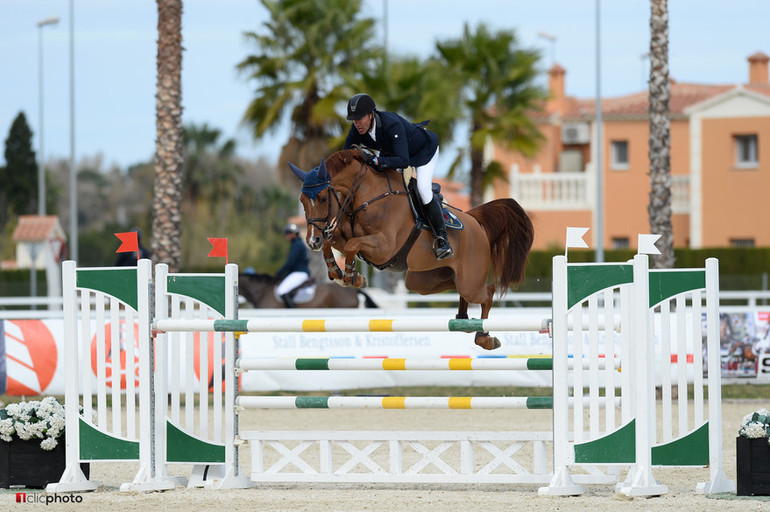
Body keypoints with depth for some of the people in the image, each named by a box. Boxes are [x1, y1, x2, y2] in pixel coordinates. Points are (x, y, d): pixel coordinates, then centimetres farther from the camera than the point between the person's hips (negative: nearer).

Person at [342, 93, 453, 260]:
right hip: (392, 150, 7)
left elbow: (403, 161, -46)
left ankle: (441, 237, -15)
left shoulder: (392, 124, -43)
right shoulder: (357, 130, -24)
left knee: (423, 188, -24)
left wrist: (376, 161, -57)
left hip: (424, 148, -7)